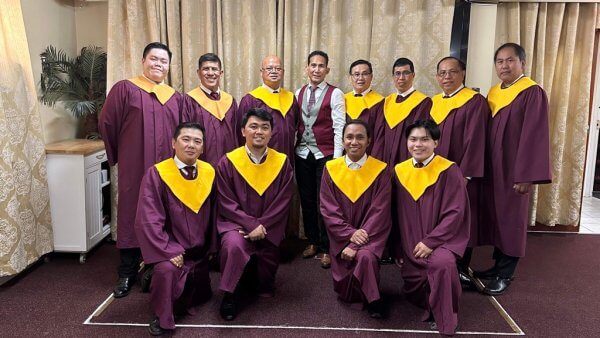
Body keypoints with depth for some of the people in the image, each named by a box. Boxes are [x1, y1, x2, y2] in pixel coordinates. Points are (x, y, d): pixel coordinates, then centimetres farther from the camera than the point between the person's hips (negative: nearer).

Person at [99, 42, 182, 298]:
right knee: (132, 215, 2)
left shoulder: (175, 97, 12)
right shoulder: (125, 89, 0)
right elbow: (107, 123, 0)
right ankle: (127, 274, 13)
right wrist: (118, 155, 6)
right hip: (134, 168, -3)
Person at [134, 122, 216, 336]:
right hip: (171, 248, -5)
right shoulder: (156, 174, -16)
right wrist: (168, 251, -28)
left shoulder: (209, 173, -3)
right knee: (166, 269, -36)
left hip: (199, 250, 5)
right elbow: (148, 220, -20)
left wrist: (212, 247, 9)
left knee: (199, 297, 19)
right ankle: (162, 316, -10)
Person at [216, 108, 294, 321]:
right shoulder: (228, 162, -4)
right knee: (234, 246, -33)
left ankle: (261, 287, 35)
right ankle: (230, 294, -11)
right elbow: (226, 202, -8)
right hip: (235, 223, -2)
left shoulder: (282, 163, 1)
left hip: (269, 228, 3)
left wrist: (261, 226, -15)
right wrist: (251, 225, -19)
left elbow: (283, 203, -3)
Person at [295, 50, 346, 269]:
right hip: (303, 153, 4)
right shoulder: (299, 93, 9)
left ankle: (325, 248, 11)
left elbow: (339, 128, -9)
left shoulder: (335, 94, -5)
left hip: (325, 154, -4)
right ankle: (312, 241, 26)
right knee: (306, 199, 11)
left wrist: (337, 158, -13)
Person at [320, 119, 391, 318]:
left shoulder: (380, 170, -6)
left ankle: (372, 299, -9)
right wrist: (350, 233, -19)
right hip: (341, 238, 2)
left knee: (366, 257, -35)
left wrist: (356, 244, -20)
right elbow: (327, 209, -5)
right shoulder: (331, 169, -1)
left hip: (368, 236, -2)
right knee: (344, 293, -1)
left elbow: (379, 212, -12)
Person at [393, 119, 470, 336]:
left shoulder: (449, 171, -11)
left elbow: (455, 213, -15)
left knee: (442, 263, -36)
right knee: (413, 291, 5)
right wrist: (399, 248, 8)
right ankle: (430, 301, 40)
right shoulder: (399, 171, 3)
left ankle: (445, 319, -15)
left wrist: (430, 241, -21)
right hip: (411, 243, 5)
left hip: (442, 239, -5)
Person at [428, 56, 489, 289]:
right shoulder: (433, 103, 12)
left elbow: (474, 141, -14)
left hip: (461, 175, -6)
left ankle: (461, 270, 15)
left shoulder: (475, 102, -7)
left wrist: (465, 174, -19)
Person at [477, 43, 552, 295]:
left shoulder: (532, 93, -10)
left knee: (511, 219, 2)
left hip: (513, 169, -7)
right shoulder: (493, 94, 11)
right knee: (495, 216, 12)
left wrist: (526, 175, -21)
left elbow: (535, 136, -16)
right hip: (492, 167, 7)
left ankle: (505, 275, 13)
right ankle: (498, 266, 25)